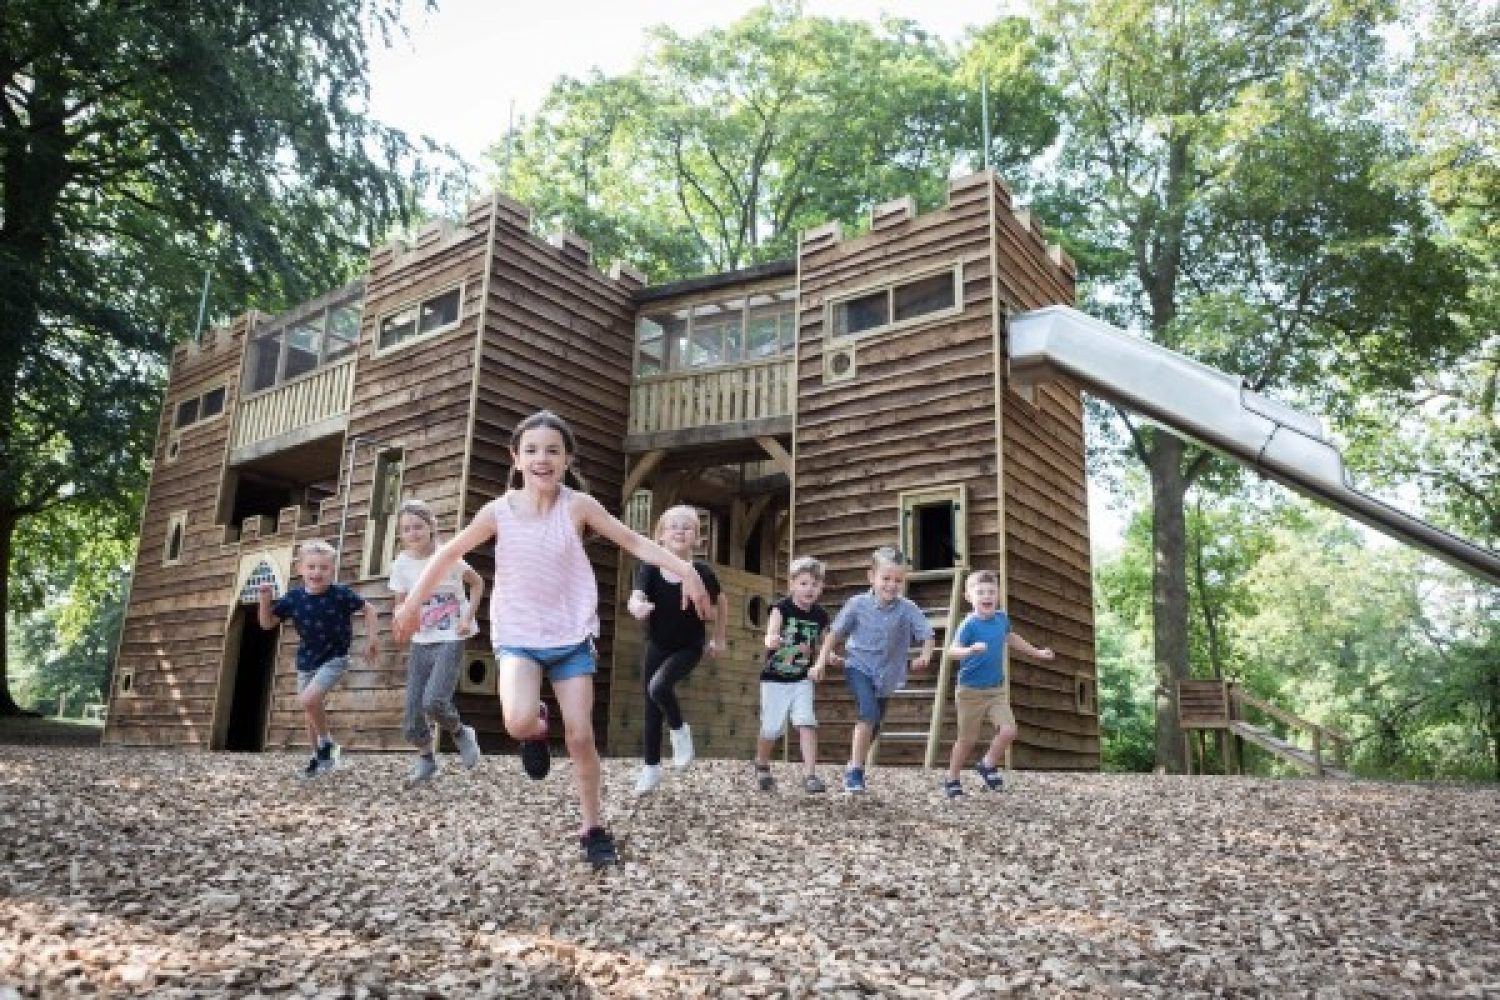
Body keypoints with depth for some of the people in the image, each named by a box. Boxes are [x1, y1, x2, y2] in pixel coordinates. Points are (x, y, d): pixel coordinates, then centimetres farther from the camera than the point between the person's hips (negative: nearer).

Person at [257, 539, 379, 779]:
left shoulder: (340, 594, -17)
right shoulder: (293, 597, -8)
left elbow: (368, 608, -4)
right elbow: (267, 623, 1)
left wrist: (372, 637, -11)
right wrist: (265, 600, -15)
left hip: (334, 659, -5)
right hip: (306, 662, 5)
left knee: (308, 700, -23)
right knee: (311, 713, 15)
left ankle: (327, 743, 2)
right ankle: (319, 756, 35)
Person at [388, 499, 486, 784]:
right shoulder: (402, 564, -2)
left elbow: (477, 583, 2)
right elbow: (399, 605, 5)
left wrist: (468, 616, -9)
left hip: (450, 640, -4)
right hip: (421, 643, 4)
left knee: (434, 701, -23)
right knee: (412, 714, 2)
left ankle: (460, 733, 8)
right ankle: (426, 758, 28)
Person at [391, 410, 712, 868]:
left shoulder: (578, 505, -10)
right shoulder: (499, 510, -8)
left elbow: (635, 542, -8)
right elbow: (450, 553, 4)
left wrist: (685, 570, -19)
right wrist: (412, 603, 8)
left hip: (571, 636, 0)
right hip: (517, 636, 0)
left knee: (580, 735, -1)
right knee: (519, 722, -25)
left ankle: (593, 828, 19)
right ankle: (536, 729, 14)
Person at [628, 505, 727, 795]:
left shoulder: (702, 571, -17)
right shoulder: (649, 568, -17)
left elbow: (721, 602, 0)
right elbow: (635, 598, -32)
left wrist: (719, 638, 8)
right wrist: (637, 606, -56)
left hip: (689, 647, -2)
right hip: (656, 646, 3)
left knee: (659, 687, -27)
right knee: (651, 708, 9)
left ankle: (679, 729, 3)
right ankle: (651, 768, 26)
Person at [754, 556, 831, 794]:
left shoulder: (820, 616, -4)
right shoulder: (781, 609, -16)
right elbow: (769, 638, -28)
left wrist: (819, 664, -7)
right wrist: (772, 641, -52)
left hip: (802, 680, 3)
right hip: (774, 679, -2)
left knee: (807, 723, -14)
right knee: (771, 729, 5)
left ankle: (810, 775, -10)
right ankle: (762, 766, 33)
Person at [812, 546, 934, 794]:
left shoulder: (908, 609, -10)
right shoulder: (858, 604, -10)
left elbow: (927, 635, -12)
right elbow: (836, 632, 0)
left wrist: (925, 656, -33)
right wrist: (822, 661, 0)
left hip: (886, 676, 3)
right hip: (859, 667, -3)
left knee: (872, 727, 16)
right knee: (868, 714, -25)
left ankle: (855, 766, 40)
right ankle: (855, 772, -15)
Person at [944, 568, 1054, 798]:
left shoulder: (1002, 618, 1)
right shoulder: (969, 624, -19)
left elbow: (1011, 638, 23)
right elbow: (952, 650, -30)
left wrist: (1037, 652, 31)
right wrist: (970, 650, -49)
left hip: (997, 689, 5)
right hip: (971, 691, -5)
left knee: (1008, 730, -10)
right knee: (967, 739, 4)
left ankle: (988, 765, 16)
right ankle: (952, 779, 24)